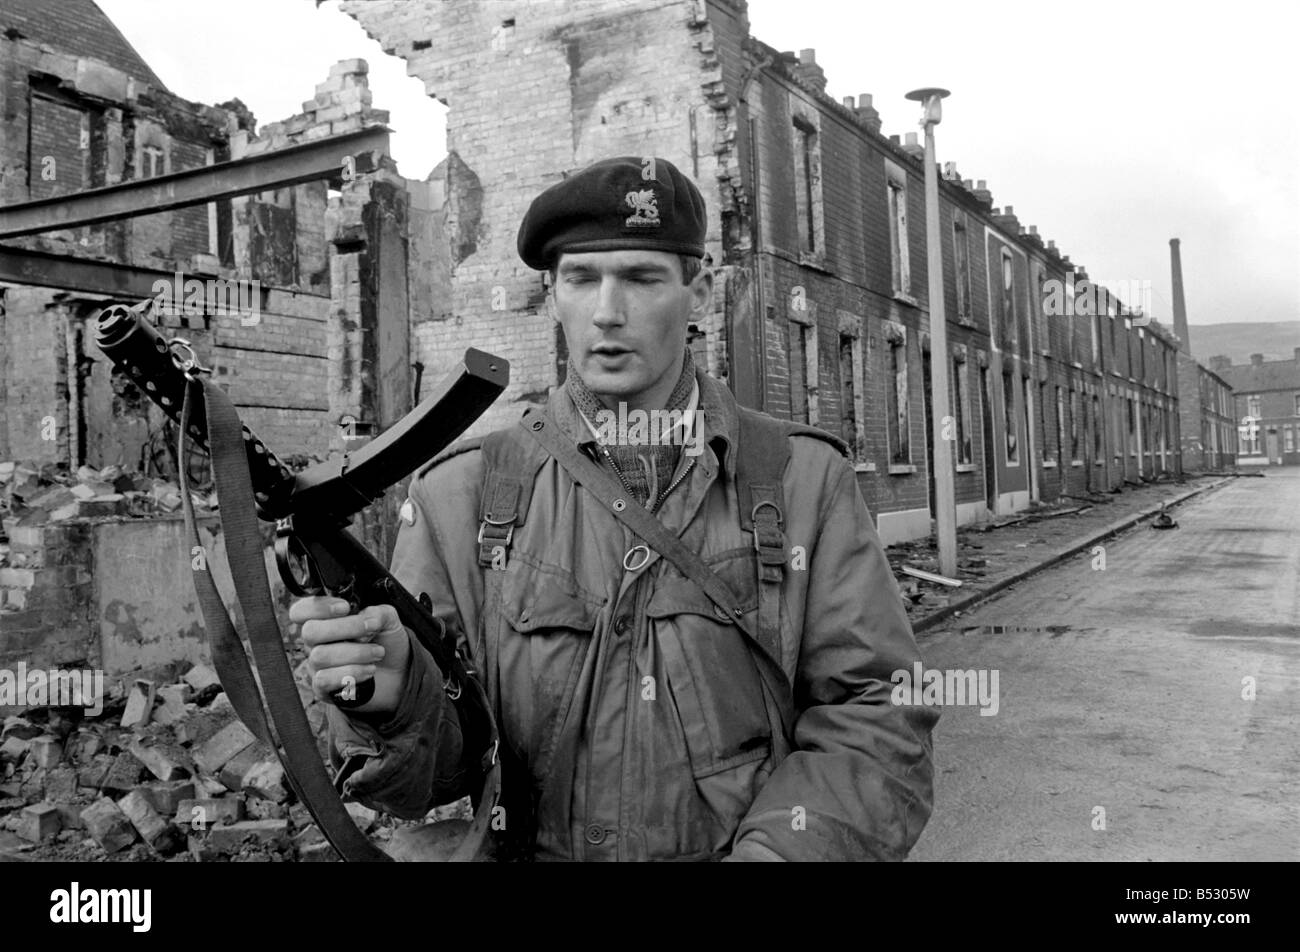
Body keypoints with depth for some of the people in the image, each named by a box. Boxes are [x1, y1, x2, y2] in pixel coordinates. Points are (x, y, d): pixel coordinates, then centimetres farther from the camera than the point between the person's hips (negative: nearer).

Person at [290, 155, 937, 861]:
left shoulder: (805, 480, -1)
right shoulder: (458, 494, -1)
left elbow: (877, 728, -2)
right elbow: (432, 771, -1)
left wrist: (773, 849, -18)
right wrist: (391, 700, -22)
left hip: (763, 843, 0)